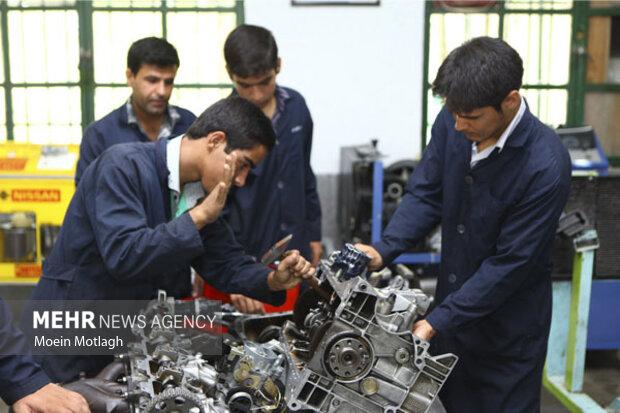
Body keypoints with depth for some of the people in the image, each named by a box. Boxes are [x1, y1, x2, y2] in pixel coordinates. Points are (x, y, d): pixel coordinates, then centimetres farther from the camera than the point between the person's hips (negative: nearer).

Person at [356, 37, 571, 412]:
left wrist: (438, 321, -23)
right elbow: (425, 195, -4)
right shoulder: (452, 124, -11)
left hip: (508, 324, -5)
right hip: (453, 300, 5)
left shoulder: (546, 167, -28)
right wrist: (383, 251, -20)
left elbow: (511, 262, -24)